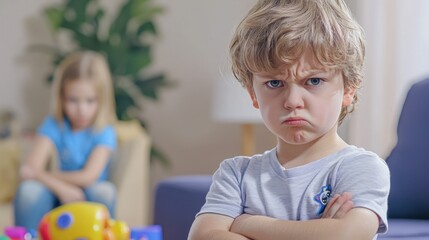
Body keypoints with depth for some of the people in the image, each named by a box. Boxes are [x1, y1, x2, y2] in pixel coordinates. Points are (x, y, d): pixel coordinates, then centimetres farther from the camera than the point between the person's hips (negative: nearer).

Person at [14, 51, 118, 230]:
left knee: (104, 190, -33)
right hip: (58, 200, 1)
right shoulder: (54, 126, -4)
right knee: (28, 189, -28)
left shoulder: (104, 132, -9)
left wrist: (44, 174, -15)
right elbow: (30, 169, -15)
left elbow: (88, 176, -20)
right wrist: (61, 188, -31)